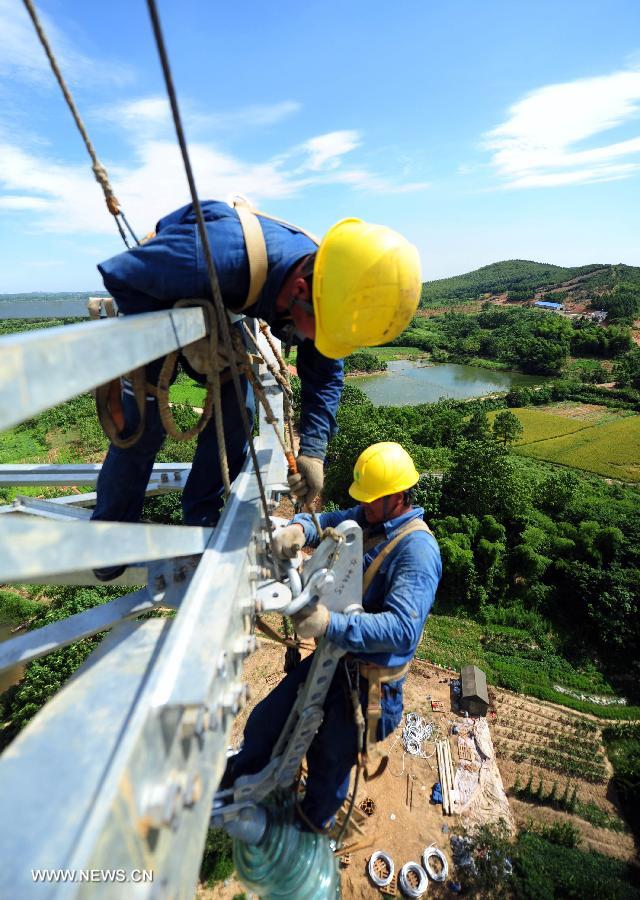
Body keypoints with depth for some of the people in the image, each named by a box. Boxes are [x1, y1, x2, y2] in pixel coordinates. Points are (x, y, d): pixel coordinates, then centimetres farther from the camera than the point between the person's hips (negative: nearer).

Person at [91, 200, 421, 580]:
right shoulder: (224, 256, -44)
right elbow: (118, 274, -30)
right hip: (152, 304, -4)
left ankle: (202, 519, 11)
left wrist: (313, 450, -20)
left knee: (239, 408, -8)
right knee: (142, 424, -8)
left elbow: (324, 374, -12)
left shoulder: (325, 286, -24)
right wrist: (182, 338, -32)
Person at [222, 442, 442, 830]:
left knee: (330, 764, 20)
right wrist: (298, 528, -21)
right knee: (266, 721, 22)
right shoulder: (368, 518, -6)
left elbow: (403, 628, -36)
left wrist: (331, 624, -44)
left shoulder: (418, 549, -28)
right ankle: (230, 787, 52)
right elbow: (324, 521, 2)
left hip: (369, 678, -6)